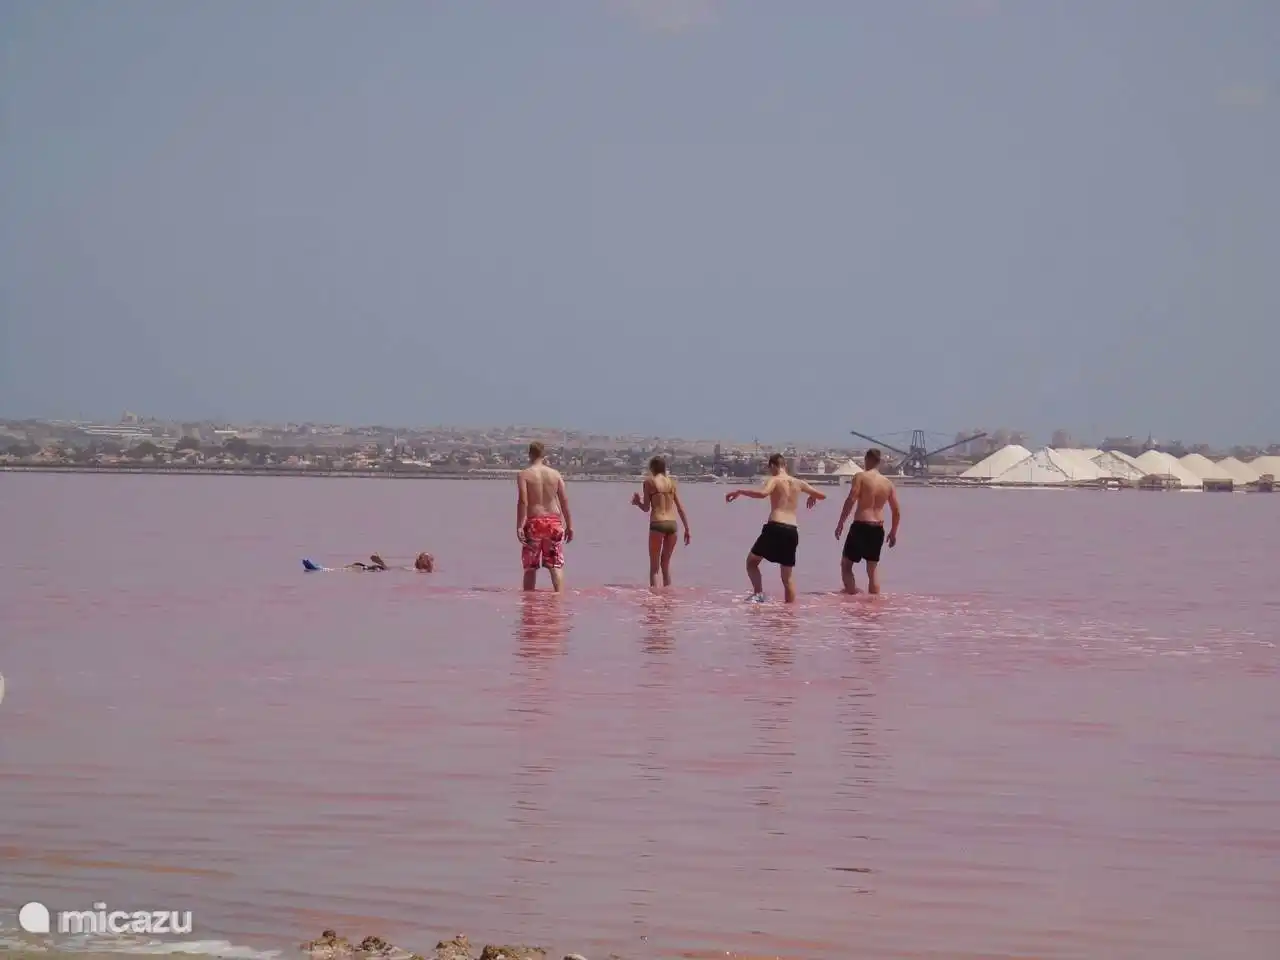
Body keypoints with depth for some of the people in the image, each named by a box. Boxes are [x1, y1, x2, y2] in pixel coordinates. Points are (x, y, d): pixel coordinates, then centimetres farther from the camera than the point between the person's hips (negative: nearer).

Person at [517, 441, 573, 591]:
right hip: (554, 521, 2)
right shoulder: (555, 474, 4)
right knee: (556, 566, 3)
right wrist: (569, 526, 9)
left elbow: (523, 501, -14)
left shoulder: (523, 475, -4)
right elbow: (564, 501, 3)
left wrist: (519, 526, -14)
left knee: (530, 567, 7)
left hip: (534, 522, -2)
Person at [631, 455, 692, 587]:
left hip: (657, 524, -4)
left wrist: (637, 502, 21)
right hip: (672, 524, 4)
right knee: (666, 564, 17)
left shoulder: (649, 481, 2)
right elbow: (680, 508, 10)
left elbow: (646, 508, 0)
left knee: (654, 566, 2)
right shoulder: (671, 482, 12)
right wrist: (687, 529, 14)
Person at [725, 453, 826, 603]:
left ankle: (759, 593, -7)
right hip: (792, 531, 5)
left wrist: (739, 492, -15)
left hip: (775, 528, -5)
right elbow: (822, 495, 25)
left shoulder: (774, 480, -1)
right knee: (787, 577, 14)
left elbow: (762, 493, -24)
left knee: (752, 561, 13)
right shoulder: (798, 483, 15)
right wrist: (813, 496, 48)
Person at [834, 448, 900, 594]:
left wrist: (840, 523, -12)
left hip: (860, 526, -5)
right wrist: (893, 532, 23)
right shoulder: (888, 483, 9)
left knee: (846, 564, 6)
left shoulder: (861, 477, -5)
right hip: (878, 529, 5)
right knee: (873, 569, 16)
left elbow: (850, 501, -16)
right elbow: (897, 511, 11)